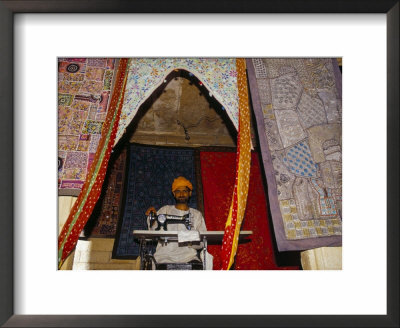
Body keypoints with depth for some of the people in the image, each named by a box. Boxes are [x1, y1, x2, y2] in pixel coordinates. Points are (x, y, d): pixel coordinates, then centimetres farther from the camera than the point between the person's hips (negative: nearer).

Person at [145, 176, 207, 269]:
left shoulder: (196, 214, 15)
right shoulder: (165, 210, 15)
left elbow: (202, 242, 9)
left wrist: (191, 242, -12)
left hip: (188, 255, 1)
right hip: (165, 256, 0)